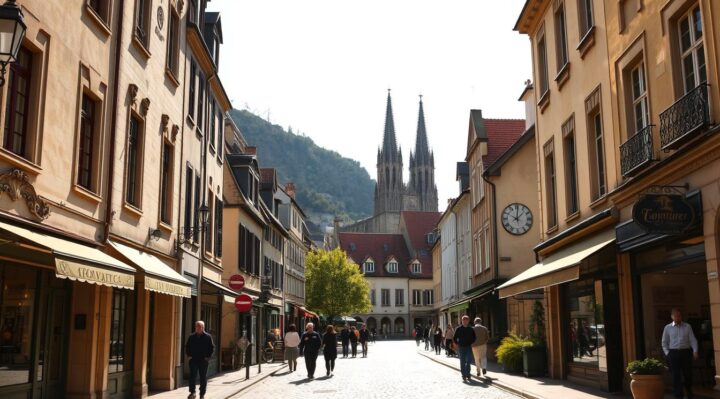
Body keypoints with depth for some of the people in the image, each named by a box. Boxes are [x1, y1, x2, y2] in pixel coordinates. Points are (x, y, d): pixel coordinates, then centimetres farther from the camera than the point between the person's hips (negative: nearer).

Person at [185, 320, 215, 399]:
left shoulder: (208, 337, -1)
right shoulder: (191, 337, 7)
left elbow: (212, 348, 1)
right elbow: (187, 346, 16)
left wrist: (208, 356, -6)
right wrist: (189, 355, 5)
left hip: (203, 360, -2)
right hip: (193, 360, 2)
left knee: (203, 378, 4)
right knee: (192, 376, -2)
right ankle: (192, 392, 7)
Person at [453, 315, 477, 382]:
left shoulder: (471, 329, 3)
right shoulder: (458, 329, -2)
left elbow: (474, 338, 16)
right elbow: (454, 338, 4)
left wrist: (471, 343, 5)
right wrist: (458, 344, -1)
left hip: (469, 347, 1)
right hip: (461, 348, -1)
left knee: (468, 361, -1)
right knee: (462, 363, 2)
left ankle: (467, 374, 16)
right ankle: (464, 376, 7)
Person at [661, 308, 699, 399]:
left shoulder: (687, 326, 5)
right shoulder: (667, 328, 7)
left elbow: (693, 340, 1)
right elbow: (664, 342, 12)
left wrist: (695, 351, -12)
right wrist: (667, 353, 0)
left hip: (686, 352, 0)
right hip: (673, 353, 0)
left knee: (688, 374, 6)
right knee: (676, 375, -2)